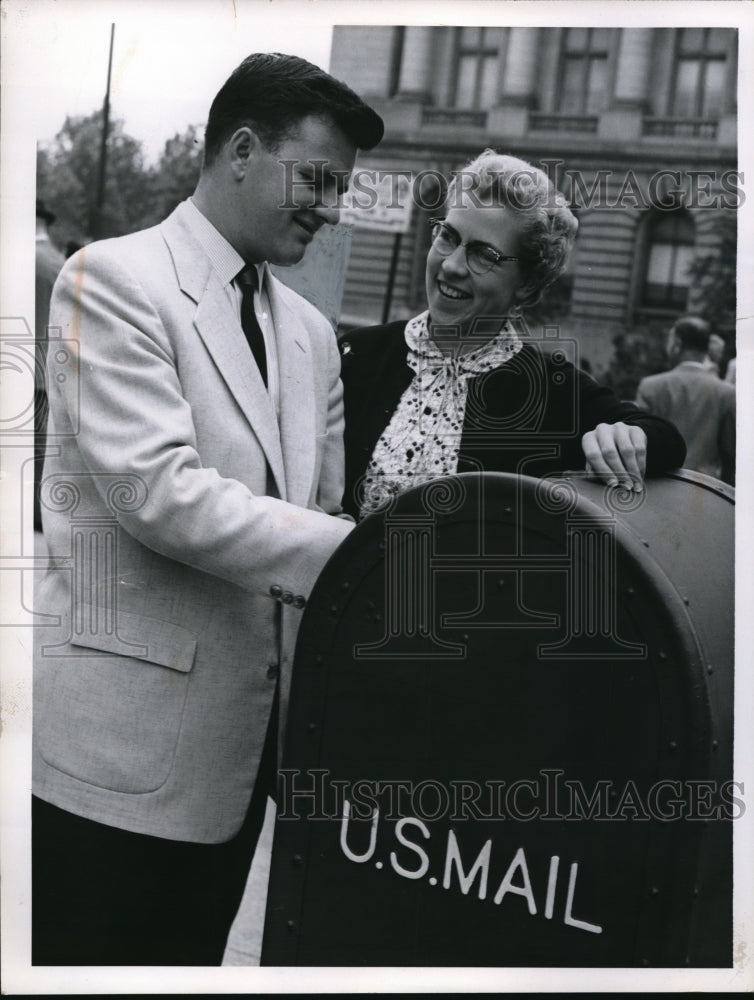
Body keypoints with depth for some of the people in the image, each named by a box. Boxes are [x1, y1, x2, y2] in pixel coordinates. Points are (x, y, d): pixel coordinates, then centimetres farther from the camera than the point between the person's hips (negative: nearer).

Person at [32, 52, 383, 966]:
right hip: (122, 733, -6)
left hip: (245, 736, 7)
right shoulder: (113, 279, -8)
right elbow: (156, 490, -20)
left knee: (191, 959, 16)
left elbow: (318, 515, 14)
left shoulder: (310, 332, 14)